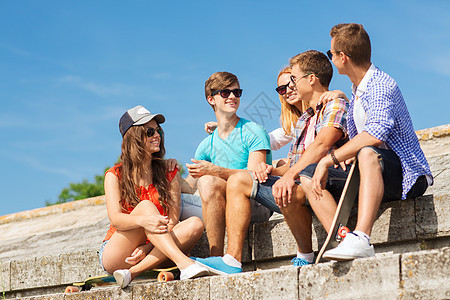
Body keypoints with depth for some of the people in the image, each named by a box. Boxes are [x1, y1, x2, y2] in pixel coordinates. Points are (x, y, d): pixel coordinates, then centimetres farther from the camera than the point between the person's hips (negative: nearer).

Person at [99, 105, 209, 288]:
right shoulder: (115, 175, 1)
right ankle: (184, 263, -45)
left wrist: (147, 247, -20)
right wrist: (143, 220, -37)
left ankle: (133, 272, -32)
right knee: (145, 206, -27)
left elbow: (173, 220, -2)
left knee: (195, 225, -22)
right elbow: (115, 219, -14)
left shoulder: (169, 173, 8)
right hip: (114, 257, -3)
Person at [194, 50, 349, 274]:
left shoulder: (335, 105, -2)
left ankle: (306, 256, -16)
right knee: (238, 181, 2)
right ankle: (232, 261, -8)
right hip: (297, 184, 9)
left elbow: (322, 144, -21)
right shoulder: (303, 120, 26)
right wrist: (271, 170, 2)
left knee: (288, 192, -40)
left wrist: (290, 175, -33)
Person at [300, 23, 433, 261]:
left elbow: (376, 133, -32)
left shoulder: (381, 85, -15)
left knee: (369, 153, -39)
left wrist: (329, 160, -27)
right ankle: (344, 240, -20)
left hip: (406, 175, -9)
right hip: (370, 178, 9)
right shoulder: (356, 90, 16)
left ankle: (361, 240, -48)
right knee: (309, 176, -2)